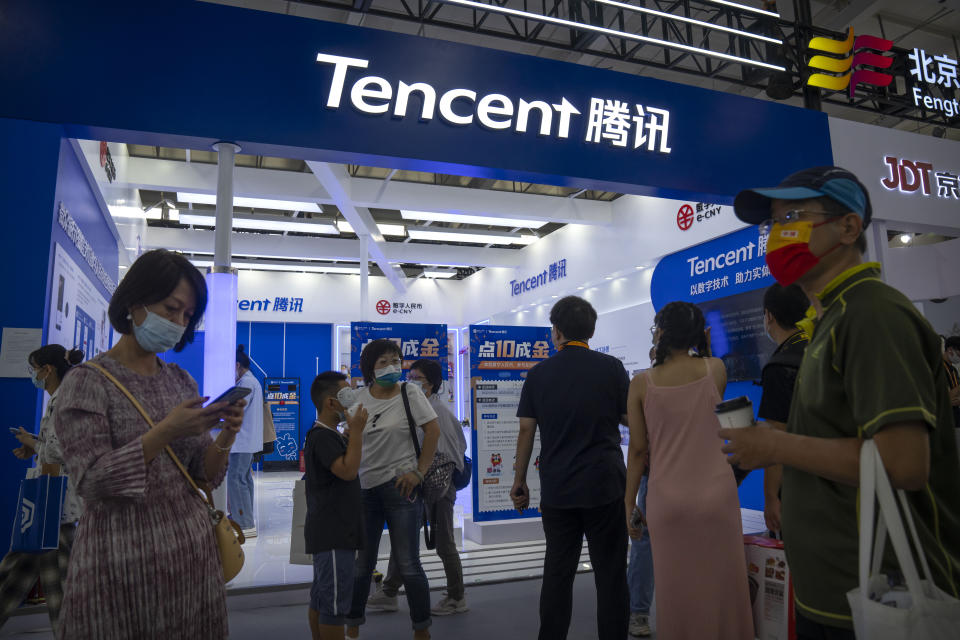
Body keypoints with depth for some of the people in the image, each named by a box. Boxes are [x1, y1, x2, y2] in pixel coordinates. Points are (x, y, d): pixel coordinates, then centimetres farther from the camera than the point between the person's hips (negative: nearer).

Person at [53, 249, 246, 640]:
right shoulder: (87, 382, -7)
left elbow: (203, 474, 5)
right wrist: (164, 432, -24)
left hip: (192, 552, 5)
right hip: (122, 560, -5)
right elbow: (92, 481, -15)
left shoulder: (181, 382, 7)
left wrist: (225, 438, -14)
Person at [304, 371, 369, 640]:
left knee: (321, 598, 17)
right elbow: (348, 470, -27)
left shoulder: (330, 436, 15)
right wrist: (357, 430, -24)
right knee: (335, 601, -3)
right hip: (332, 536, -11)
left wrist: (354, 431, 17)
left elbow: (347, 471, 27)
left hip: (332, 534, 11)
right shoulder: (322, 437, -17)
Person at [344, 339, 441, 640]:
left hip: (400, 486, -3)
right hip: (364, 487, 3)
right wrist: (349, 434, -6)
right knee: (361, 563, 14)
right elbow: (349, 437, 17)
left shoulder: (409, 392, -5)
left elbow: (433, 430, -6)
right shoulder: (358, 397, 4)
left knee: (408, 564, 3)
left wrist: (419, 472, -10)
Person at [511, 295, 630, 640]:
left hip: (556, 490, 2)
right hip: (605, 486, -2)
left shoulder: (539, 373, 1)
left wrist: (519, 481, 10)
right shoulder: (612, 367, -4)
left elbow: (526, 431, 1)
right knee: (610, 576, 7)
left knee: (557, 573, 12)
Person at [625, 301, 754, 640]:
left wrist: (629, 503, 7)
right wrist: (702, 348, 18)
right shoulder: (714, 368, 0)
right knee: (719, 587, 11)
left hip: (666, 500, 0)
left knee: (678, 591, 10)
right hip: (716, 494, 1)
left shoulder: (642, 382, -3)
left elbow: (637, 449, -2)